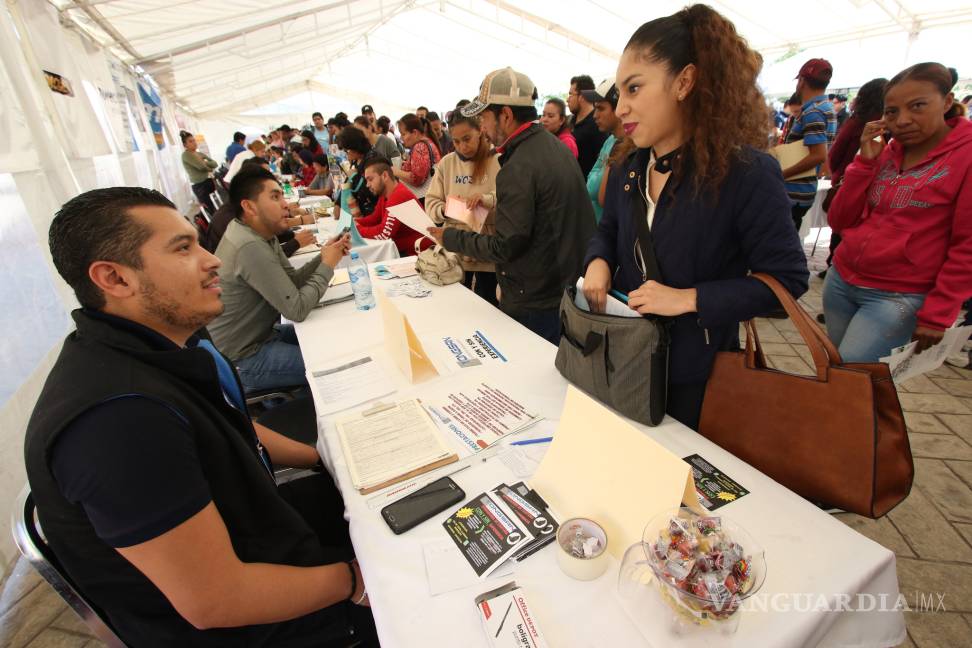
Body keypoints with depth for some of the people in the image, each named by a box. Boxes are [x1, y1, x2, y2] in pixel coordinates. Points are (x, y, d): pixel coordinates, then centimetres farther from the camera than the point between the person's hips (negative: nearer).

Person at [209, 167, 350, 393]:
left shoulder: (263, 234, 2)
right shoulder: (250, 247, -27)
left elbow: (292, 282, 4)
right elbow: (297, 309, -26)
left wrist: (323, 258, -11)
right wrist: (327, 265, -15)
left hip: (260, 333, 9)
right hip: (242, 360, -9)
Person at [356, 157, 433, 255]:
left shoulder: (400, 195, -24)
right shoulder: (384, 193, 4)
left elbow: (384, 233, -29)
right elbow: (374, 219, 13)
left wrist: (356, 229, -16)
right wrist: (353, 222, -3)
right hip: (402, 249, 8)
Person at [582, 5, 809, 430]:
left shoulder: (746, 171, -19)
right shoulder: (628, 168, 0)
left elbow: (787, 278, -15)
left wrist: (688, 299, -26)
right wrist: (599, 262, -8)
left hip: (695, 371, -5)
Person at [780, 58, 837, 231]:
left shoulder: (811, 112, -17)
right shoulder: (827, 107, 15)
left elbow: (819, 155, -25)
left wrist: (781, 174, -22)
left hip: (794, 191, -10)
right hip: (803, 189, 10)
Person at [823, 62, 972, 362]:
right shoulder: (884, 153, 7)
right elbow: (838, 222, 1)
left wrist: (937, 314, -13)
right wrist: (865, 161, -7)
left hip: (899, 298, -5)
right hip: (841, 281, 6)